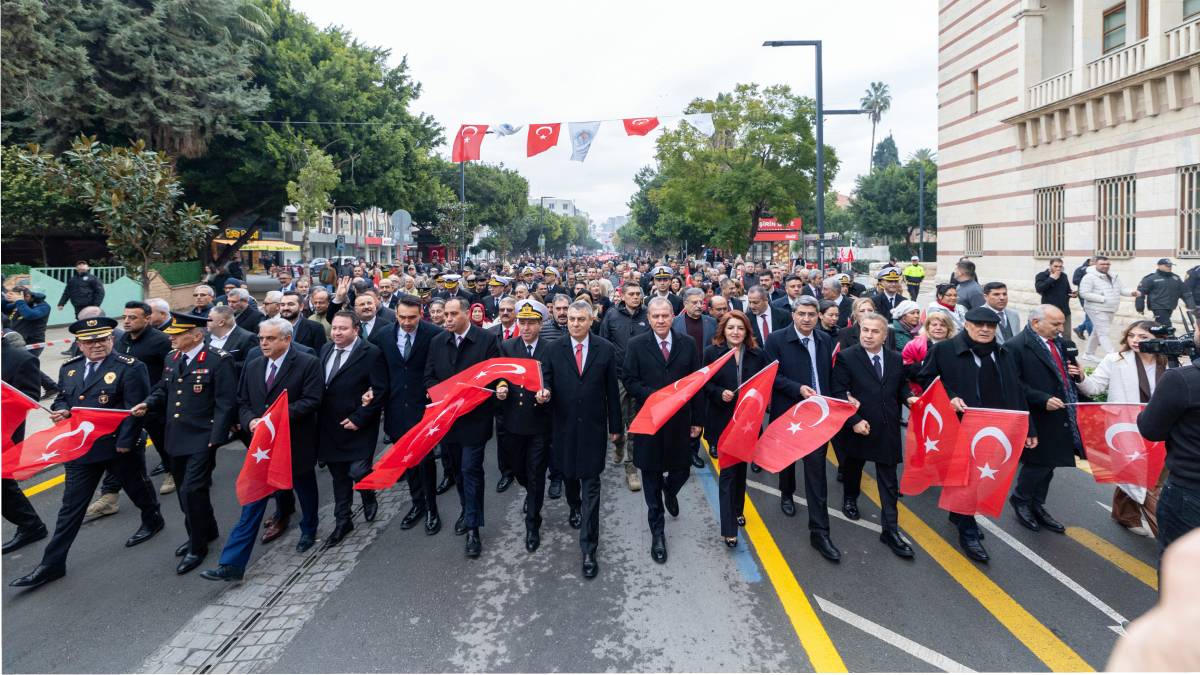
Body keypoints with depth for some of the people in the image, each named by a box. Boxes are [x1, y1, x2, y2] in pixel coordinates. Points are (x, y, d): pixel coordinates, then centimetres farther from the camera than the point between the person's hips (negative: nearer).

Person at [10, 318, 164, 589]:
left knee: (137, 488, 17)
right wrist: (60, 411, -7)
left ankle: (152, 521, 45)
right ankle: (52, 564, 12)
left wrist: (124, 442, -19)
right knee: (71, 505, 7)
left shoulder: (130, 367, -14)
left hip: (120, 445, -5)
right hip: (80, 447, 5)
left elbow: (135, 408, -16)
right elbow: (61, 399, 17)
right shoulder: (68, 369, 6)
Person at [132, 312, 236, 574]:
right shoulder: (172, 359, 9)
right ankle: (206, 531, 38)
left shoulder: (218, 360, -14)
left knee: (192, 491, -9)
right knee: (185, 491, 17)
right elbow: (163, 390, 21)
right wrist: (149, 404, 0)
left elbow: (225, 403, -15)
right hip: (175, 439, 8)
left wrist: (215, 438, -19)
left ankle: (197, 547, 9)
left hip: (201, 440, -8)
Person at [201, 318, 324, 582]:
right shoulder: (253, 367, 7)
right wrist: (250, 421, -10)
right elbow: (242, 402, 11)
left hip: (297, 443, -3)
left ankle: (309, 531, 44)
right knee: (253, 501, 1)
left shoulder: (308, 364, -11)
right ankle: (232, 564, 2)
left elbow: (311, 401, -18)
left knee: (305, 490, 18)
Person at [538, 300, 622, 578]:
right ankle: (575, 506, 53)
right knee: (569, 474, 20)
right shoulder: (553, 349, 0)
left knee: (591, 488, -2)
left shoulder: (606, 349, -3)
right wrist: (543, 394, -23)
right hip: (564, 427, 2)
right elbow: (546, 382, 2)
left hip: (593, 427, -2)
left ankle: (589, 549, 3)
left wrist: (615, 425, 6)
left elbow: (611, 390, 1)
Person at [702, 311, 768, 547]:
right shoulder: (712, 352, -5)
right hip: (723, 420, -3)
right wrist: (720, 393, -19)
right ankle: (729, 529, -2)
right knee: (727, 470, -5)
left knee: (741, 467, 17)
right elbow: (704, 384, -3)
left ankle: (737, 510, 38)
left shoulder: (757, 354, 3)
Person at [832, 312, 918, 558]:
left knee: (889, 481, 3)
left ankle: (891, 530, 9)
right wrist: (854, 421, -18)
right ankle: (850, 499, 49)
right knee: (853, 468, 21)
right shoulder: (846, 357, -10)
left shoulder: (896, 358, 3)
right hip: (857, 427, -2)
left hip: (888, 430, 2)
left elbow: (902, 386, 16)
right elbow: (839, 393, -12)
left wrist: (909, 397, -6)